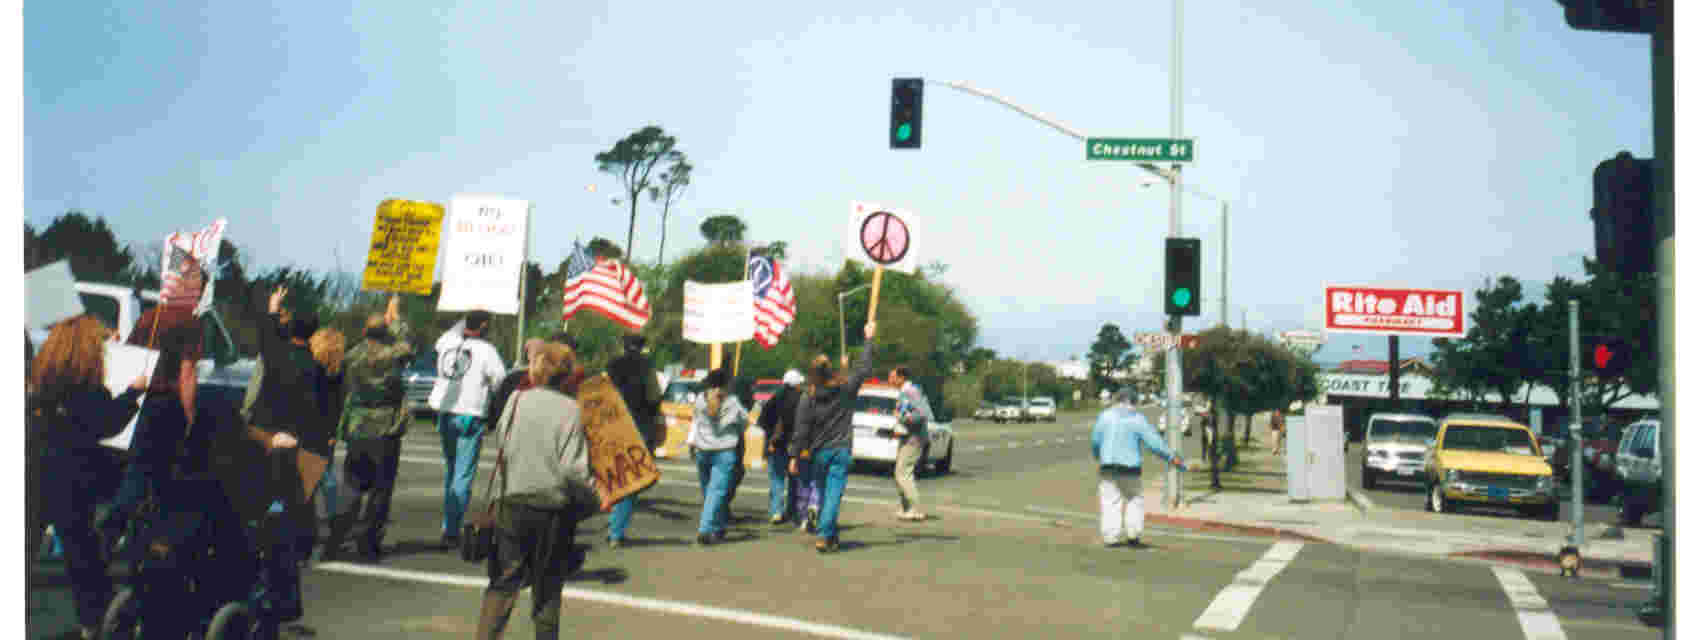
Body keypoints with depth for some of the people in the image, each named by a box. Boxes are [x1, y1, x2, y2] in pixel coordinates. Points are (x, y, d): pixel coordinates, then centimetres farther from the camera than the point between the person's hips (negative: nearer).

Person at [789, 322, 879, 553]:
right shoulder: (845, 390, -4)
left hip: (820, 453, 1)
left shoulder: (808, 400, -5)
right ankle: (825, 536, -17)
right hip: (842, 451, -1)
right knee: (833, 495, -6)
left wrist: (795, 456, 0)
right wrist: (869, 340, 14)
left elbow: (801, 431, -5)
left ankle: (831, 536, 24)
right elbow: (864, 369, 5)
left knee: (823, 494, 16)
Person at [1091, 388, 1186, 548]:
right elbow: (1153, 441, -5)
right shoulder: (1138, 419, -1)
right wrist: (1172, 458, 1)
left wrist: (1097, 456, 20)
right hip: (1130, 466, 0)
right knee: (1134, 499, 17)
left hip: (1108, 464, 0)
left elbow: (1095, 440, 0)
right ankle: (1133, 532, 7)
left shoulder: (1105, 416, 0)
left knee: (1110, 500, 4)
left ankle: (1111, 537, -1)